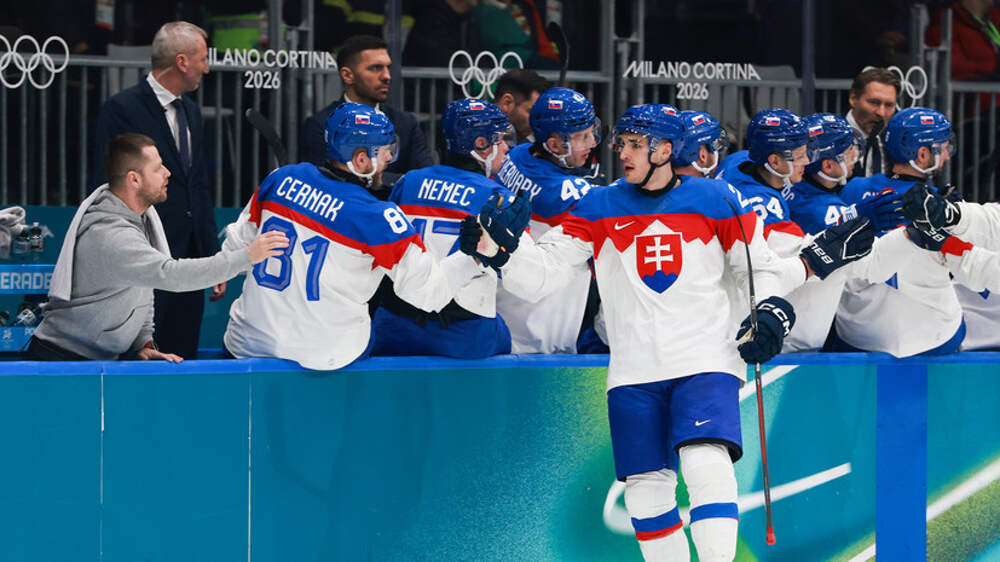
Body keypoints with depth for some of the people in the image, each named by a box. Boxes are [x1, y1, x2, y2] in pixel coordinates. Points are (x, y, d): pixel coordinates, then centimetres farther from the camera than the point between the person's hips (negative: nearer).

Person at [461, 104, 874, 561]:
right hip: (634, 371, 3)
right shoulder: (598, 209, 6)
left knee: (707, 464, -22)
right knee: (646, 489, 3)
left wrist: (772, 308, -6)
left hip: (706, 360, -3)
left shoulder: (717, 201, 3)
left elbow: (759, 267, 12)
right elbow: (543, 273, 2)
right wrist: (504, 248, -15)